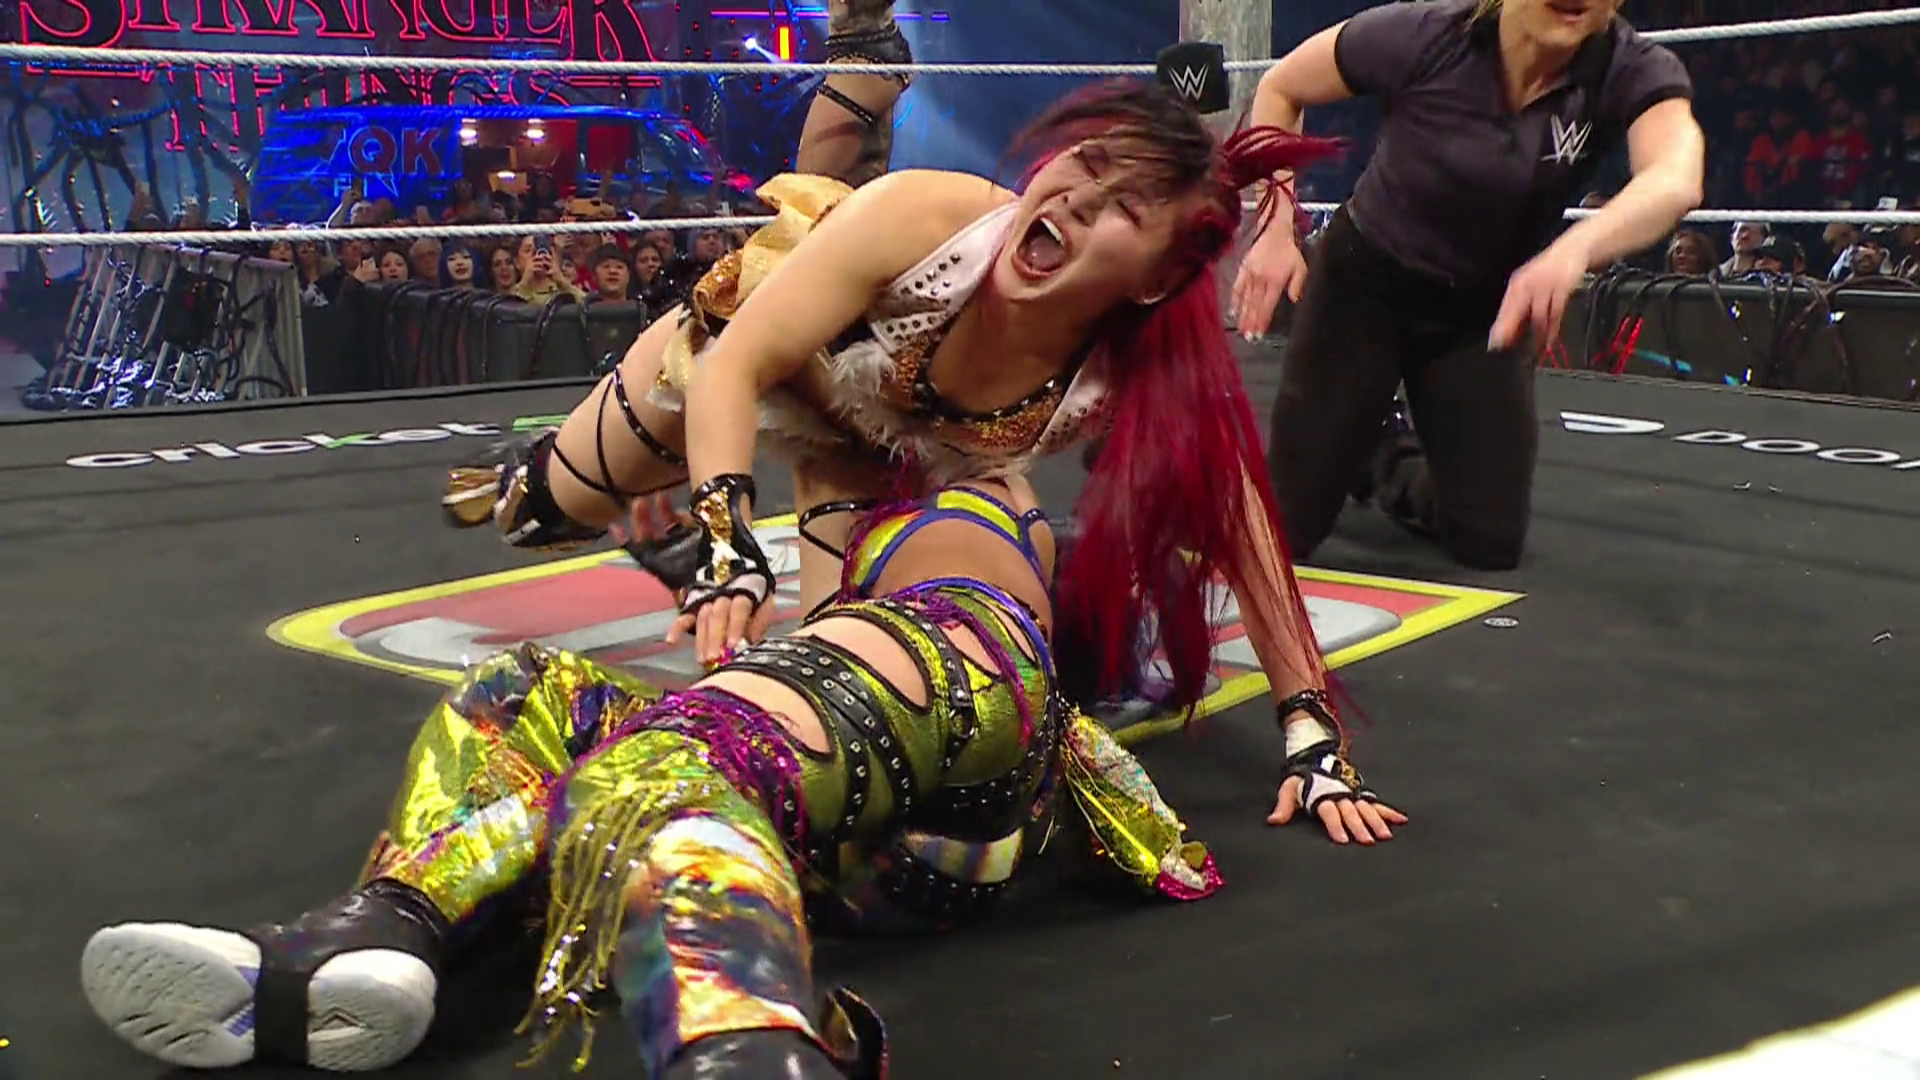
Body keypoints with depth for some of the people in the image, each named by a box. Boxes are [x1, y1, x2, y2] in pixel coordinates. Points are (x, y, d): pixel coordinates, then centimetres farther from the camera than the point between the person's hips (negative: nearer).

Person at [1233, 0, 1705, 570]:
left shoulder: (1637, 73, -22)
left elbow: (1675, 180, -45)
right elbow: (1280, 87, -8)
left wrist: (1572, 250, -65)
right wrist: (1276, 229, -17)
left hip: (1487, 310, 2)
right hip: (1365, 281, -2)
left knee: (1490, 543, -1)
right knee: (1282, 531, -2)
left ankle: (1391, 465, 30)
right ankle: (1366, 439, 32)